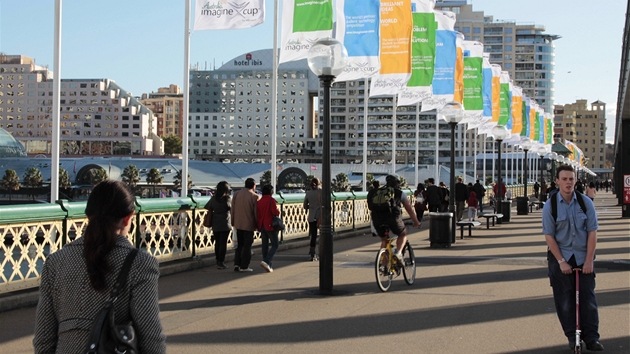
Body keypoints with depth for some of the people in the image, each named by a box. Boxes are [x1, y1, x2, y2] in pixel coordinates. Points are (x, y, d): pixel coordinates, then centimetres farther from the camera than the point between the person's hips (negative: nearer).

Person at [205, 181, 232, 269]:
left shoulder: (214, 198, -1)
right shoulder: (228, 199, -10)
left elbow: (207, 208, 5)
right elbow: (231, 211, -1)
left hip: (215, 224, 4)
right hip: (225, 224, -4)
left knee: (217, 242, 14)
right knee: (223, 243, 1)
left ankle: (218, 261, 22)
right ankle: (221, 262, 0)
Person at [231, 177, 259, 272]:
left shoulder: (236, 194, 4)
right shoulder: (255, 197, -11)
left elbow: (232, 209, 8)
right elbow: (256, 212, -10)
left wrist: (233, 222, 16)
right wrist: (258, 225, 2)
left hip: (238, 224, 5)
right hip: (249, 225, -5)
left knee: (239, 245, 16)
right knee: (247, 245, 4)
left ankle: (237, 264, 9)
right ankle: (244, 266, 4)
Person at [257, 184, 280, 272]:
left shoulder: (259, 201, 8)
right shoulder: (271, 200, -11)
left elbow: (257, 214, 9)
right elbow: (275, 212, -21)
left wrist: (259, 226, 15)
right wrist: (278, 212, 2)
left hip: (262, 226, 7)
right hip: (270, 225, -7)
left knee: (265, 245, 11)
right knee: (275, 245, 0)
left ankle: (268, 266, 13)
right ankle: (266, 261, -17)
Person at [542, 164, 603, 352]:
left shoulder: (586, 203, -5)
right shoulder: (550, 206, -8)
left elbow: (592, 232, -4)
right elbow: (549, 236, -7)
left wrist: (589, 260, -10)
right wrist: (561, 261, -12)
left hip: (583, 257, 1)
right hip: (560, 256, -1)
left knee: (588, 297, 0)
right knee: (565, 300, 3)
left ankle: (591, 338, 6)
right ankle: (572, 336, 15)